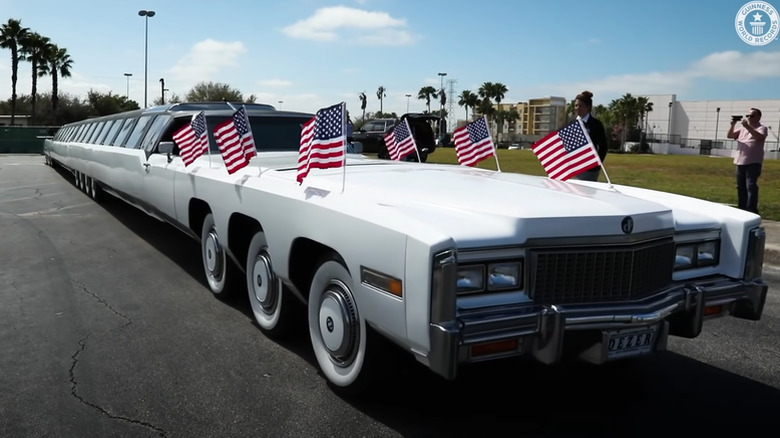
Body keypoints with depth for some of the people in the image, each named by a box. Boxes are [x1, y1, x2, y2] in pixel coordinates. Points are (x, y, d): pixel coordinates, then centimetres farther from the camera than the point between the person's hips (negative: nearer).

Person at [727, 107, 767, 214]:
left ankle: (751, 211, -14)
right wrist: (733, 124, -2)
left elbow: (760, 137, -21)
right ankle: (742, 209, 18)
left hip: (753, 163, -7)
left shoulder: (762, 128, -1)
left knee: (751, 186, -13)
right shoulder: (742, 128, 17)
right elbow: (729, 135, 13)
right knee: (741, 187, 10)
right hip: (740, 162, 7)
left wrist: (747, 126, -24)